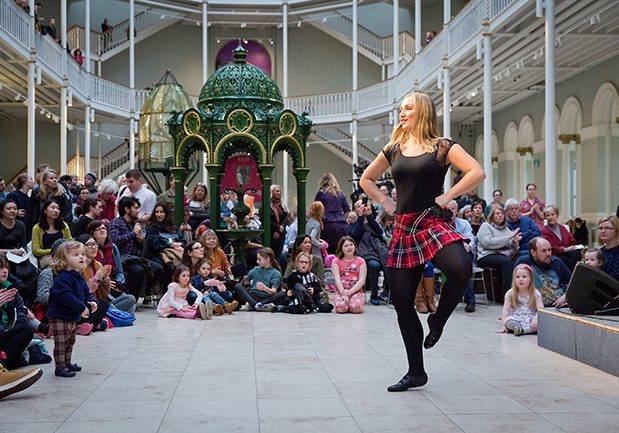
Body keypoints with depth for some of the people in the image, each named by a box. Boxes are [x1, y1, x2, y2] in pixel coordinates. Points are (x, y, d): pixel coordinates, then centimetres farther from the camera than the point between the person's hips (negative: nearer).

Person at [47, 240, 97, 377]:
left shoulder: (80, 278, 8)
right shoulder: (62, 278, -22)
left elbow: (86, 292, 18)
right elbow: (65, 296, -32)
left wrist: (91, 302, -4)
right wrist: (82, 307, -31)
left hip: (73, 317, 9)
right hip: (59, 316, -9)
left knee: (70, 341, 19)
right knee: (61, 342, -5)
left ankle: (67, 363, 33)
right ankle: (60, 367, 2)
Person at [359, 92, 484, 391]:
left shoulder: (442, 147, 1)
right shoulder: (394, 149, 14)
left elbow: (477, 172, -11)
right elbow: (366, 179, 26)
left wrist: (447, 196, -11)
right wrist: (385, 203, 13)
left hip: (433, 222, -5)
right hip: (403, 229, 5)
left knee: (460, 267, -36)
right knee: (402, 302, 4)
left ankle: (437, 320, -6)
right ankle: (415, 372, 17)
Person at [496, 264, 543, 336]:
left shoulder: (536, 294, 0)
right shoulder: (510, 294, 1)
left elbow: (540, 309, -5)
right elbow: (505, 310, 0)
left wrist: (536, 319, -26)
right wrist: (503, 326, -9)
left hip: (530, 319, 1)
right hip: (516, 319, -1)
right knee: (509, 322, -34)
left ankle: (521, 330, -31)